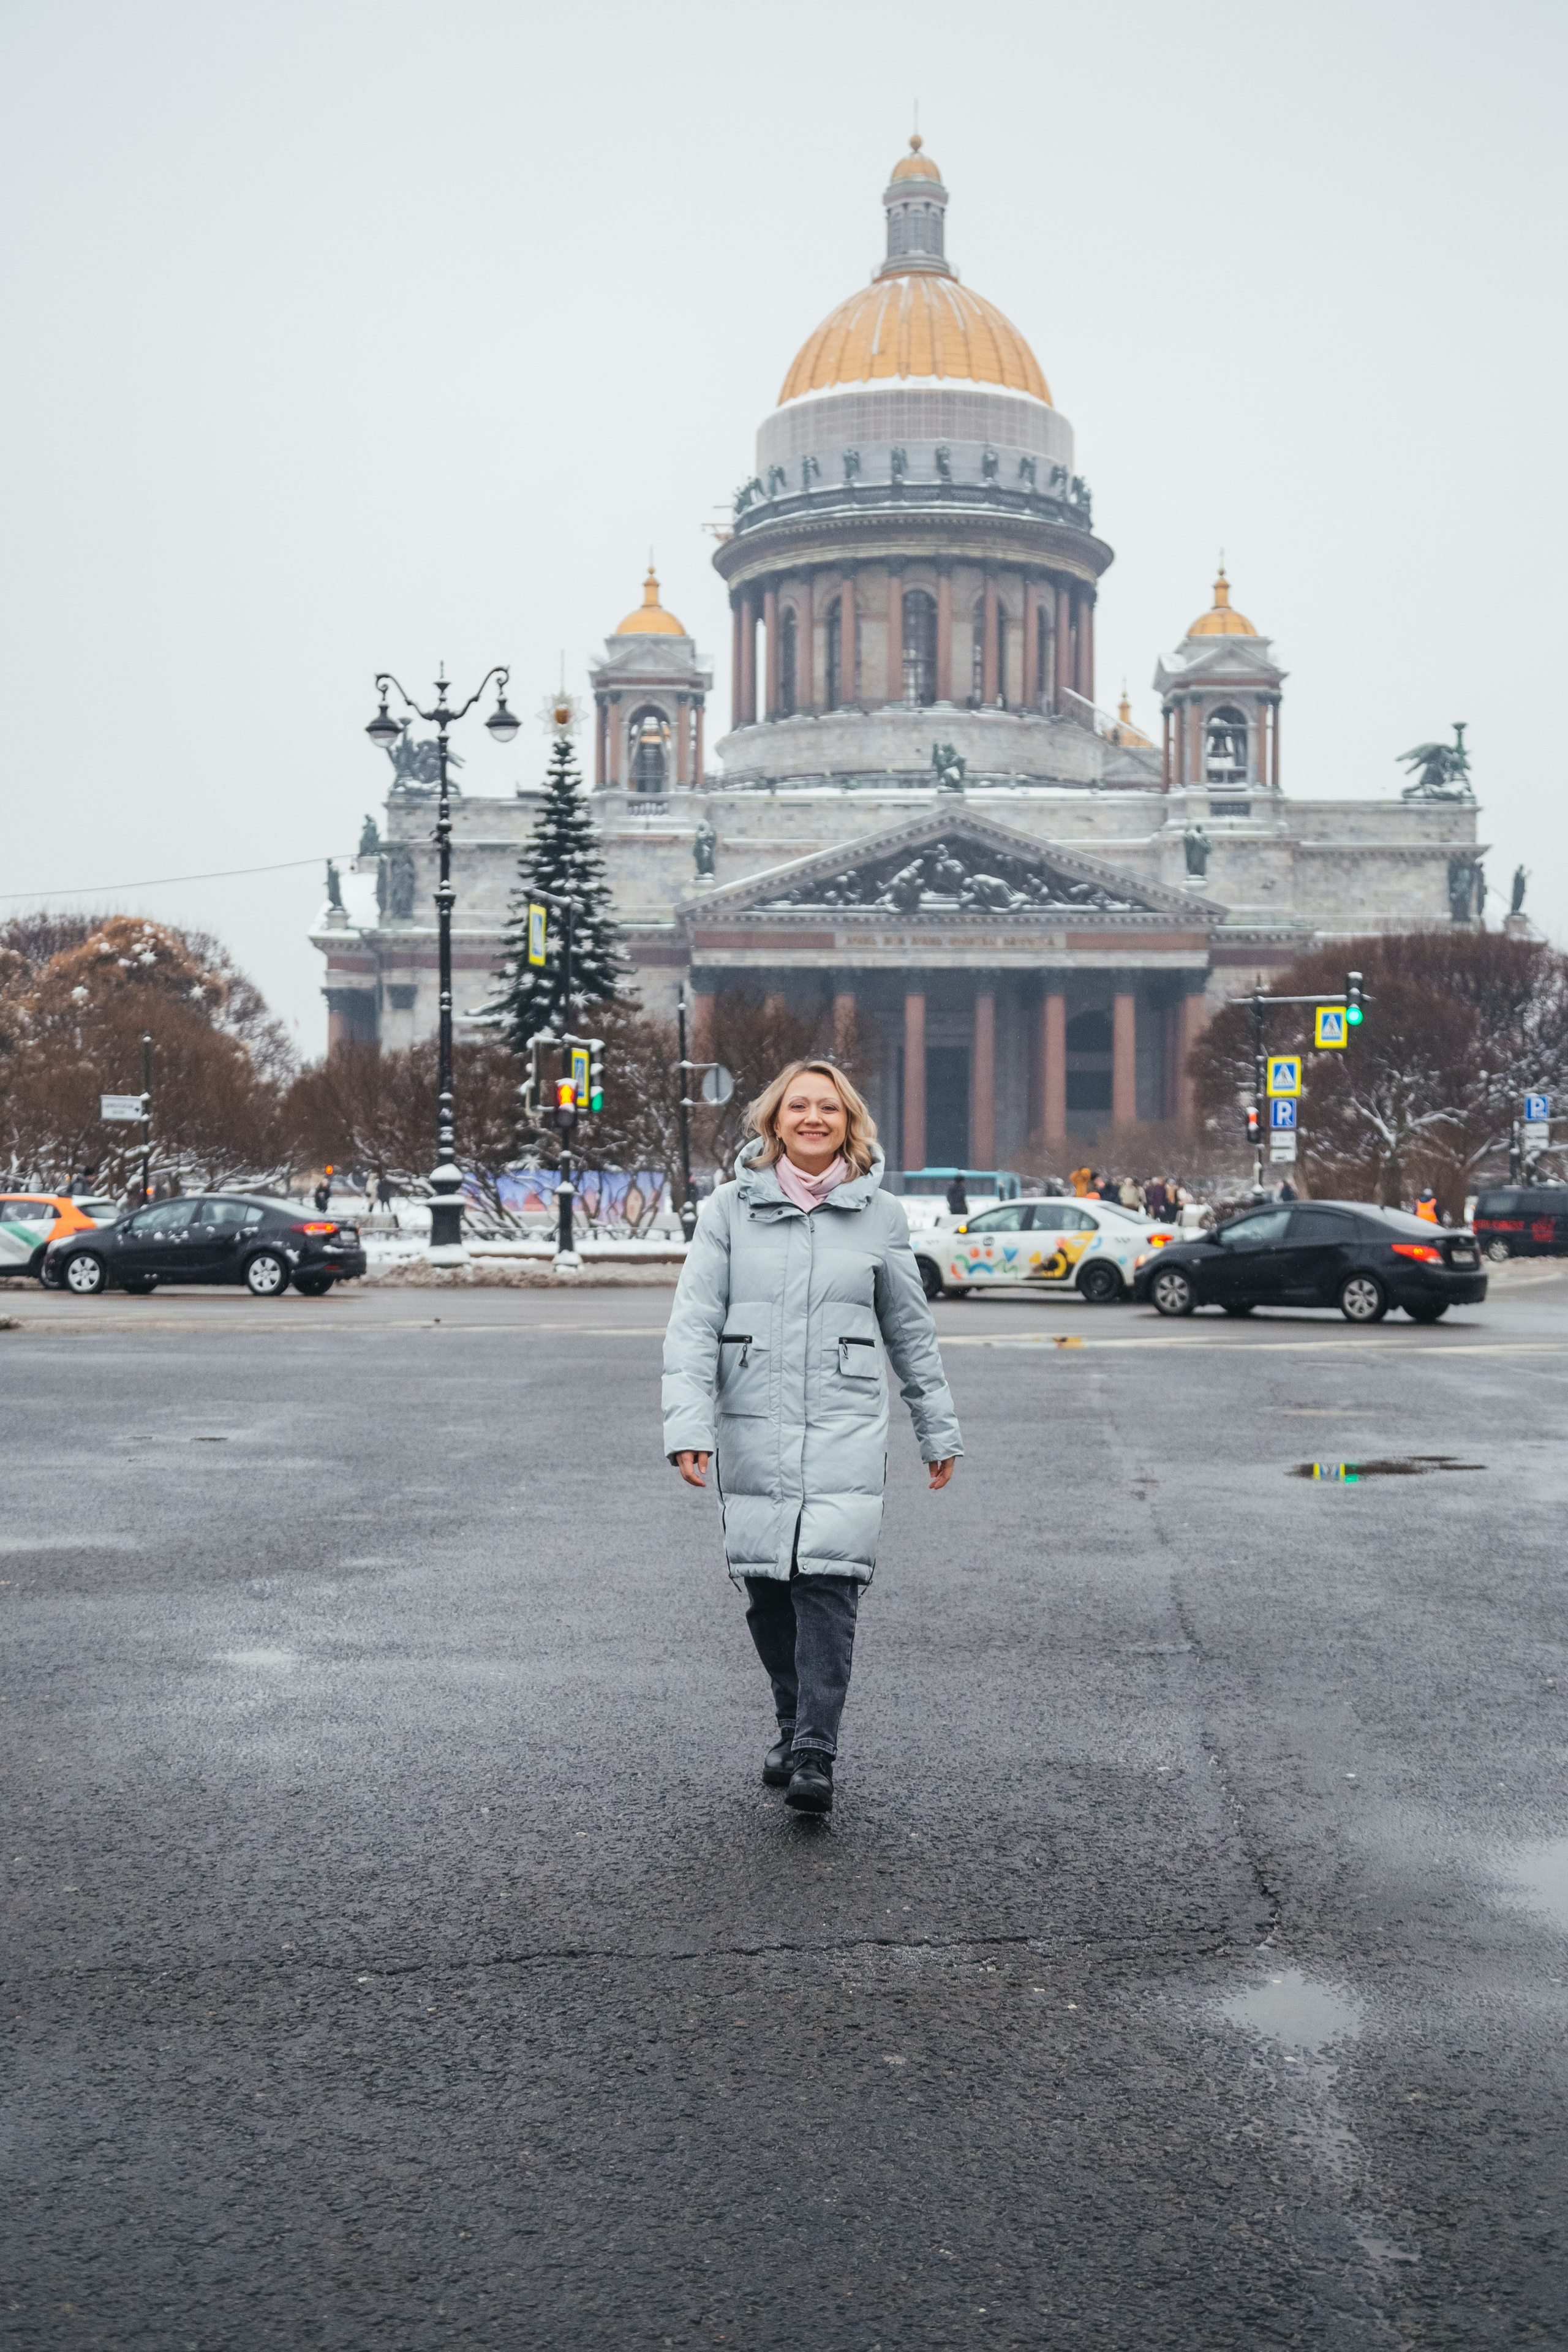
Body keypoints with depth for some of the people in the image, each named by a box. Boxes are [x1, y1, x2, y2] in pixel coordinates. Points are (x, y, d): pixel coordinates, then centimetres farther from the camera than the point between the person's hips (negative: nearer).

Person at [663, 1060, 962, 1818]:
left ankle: (815, 1757, -11)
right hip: (752, 1430, 1)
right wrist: (687, 1426, -12)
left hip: (845, 1429, -1)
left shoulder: (880, 1215, 7)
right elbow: (693, 1323, -1)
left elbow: (910, 1330, 15)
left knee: (827, 1584, -12)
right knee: (767, 1590, 5)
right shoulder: (730, 1209, 4)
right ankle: (793, 1724, 26)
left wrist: (938, 1430, 19)